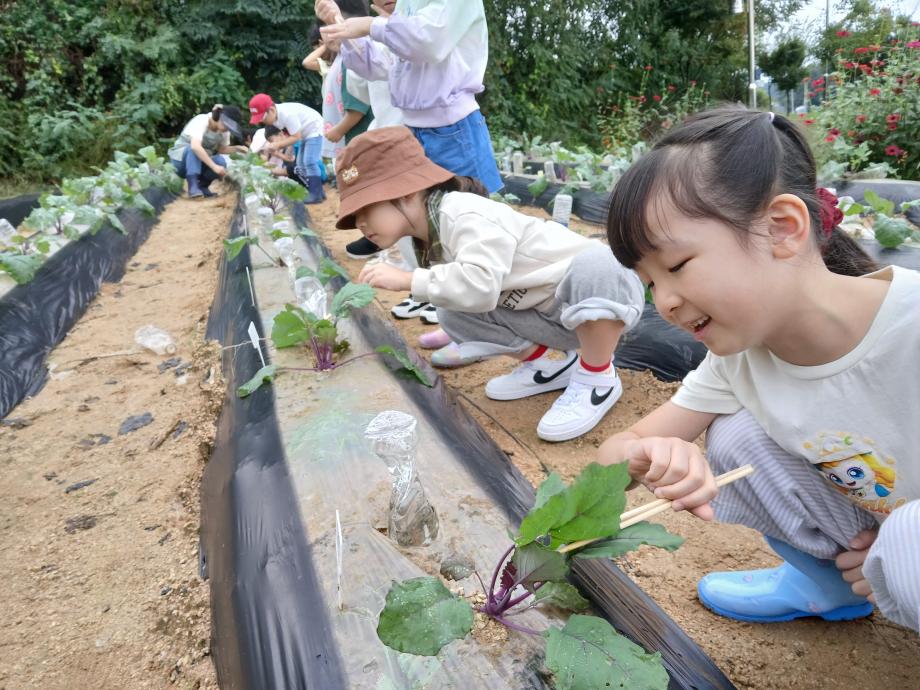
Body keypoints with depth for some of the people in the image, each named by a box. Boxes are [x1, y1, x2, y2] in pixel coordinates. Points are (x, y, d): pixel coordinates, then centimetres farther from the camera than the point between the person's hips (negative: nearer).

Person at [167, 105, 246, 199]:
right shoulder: (201, 121, -25)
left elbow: (222, 149, 4)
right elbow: (195, 146, -40)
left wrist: (237, 148, -14)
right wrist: (214, 166, -44)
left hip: (200, 163, 5)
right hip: (180, 159, -5)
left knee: (221, 162, -24)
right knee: (194, 149, -36)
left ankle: (202, 185, 0)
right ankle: (193, 187, -35)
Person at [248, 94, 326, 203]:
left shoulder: (287, 115, -32)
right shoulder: (275, 116, -4)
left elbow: (296, 137, -27)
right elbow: (287, 135, -1)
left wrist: (277, 145, -30)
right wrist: (273, 146, -15)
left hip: (314, 130, -10)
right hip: (305, 133, 10)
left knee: (310, 162, -19)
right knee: (301, 163, 10)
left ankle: (316, 194, -14)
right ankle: (317, 192, 14)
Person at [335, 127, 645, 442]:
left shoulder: (464, 215, -28)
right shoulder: (428, 237, 0)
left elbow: (479, 286, -43)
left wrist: (407, 279, -34)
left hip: (608, 291, -7)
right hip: (552, 315, 7)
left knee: (593, 264, -41)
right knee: (454, 317, -4)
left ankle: (598, 379, -17)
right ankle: (549, 364, 10)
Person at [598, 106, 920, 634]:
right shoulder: (738, 356, -13)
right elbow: (613, 451, -13)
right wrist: (645, 455, -35)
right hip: (873, 545, 6)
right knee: (735, 438, -14)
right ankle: (829, 585, 9)